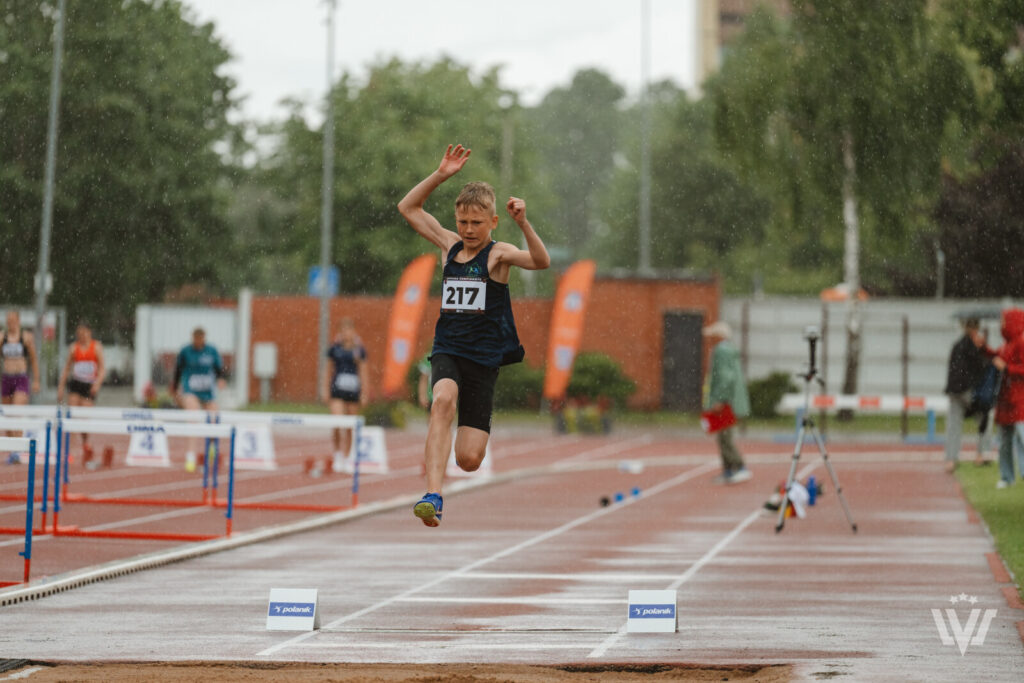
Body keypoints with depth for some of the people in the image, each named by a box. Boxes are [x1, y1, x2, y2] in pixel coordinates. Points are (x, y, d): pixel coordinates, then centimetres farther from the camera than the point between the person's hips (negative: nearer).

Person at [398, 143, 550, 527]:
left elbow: (541, 262, -25)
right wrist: (441, 175, -3)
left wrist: (523, 223, -39)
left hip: (484, 358, -2)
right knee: (443, 399, -34)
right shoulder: (450, 246, 8)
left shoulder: (498, 254, -5)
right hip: (447, 351, 2)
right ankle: (433, 496, -42)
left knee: (469, 460, -6)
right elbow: (408, 208, 10)